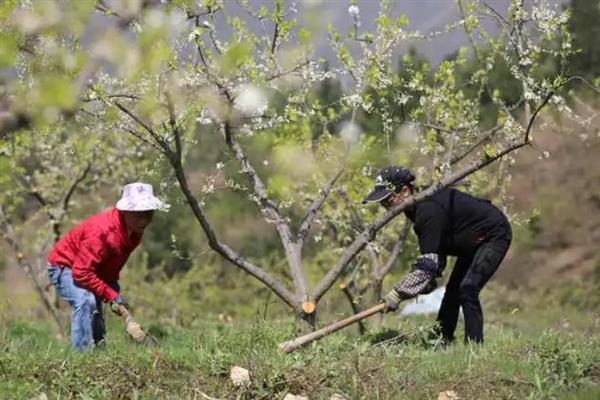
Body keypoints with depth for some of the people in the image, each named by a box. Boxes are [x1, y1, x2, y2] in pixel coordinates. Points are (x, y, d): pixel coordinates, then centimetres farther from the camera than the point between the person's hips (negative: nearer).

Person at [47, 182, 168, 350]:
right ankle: (81, 354, -30)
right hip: (64, 266, -9)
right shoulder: (103, 232, -38)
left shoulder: (135, 230, -10)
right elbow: (81, 272, -38)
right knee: (86, 301, -31)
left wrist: (112, 285, 1)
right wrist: (111, 295, -33)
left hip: (92, 270, 9)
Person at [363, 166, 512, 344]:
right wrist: (428, 282, -4)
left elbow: (428, 261, -36)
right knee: (453, 290, 11)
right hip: (472, 242, 10)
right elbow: (434, 251, 5)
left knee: (467, 290, -20)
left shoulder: (429, 210, -34)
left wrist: (397, 294, -35)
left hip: (494, 234, -10)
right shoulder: (417, 207, -3)